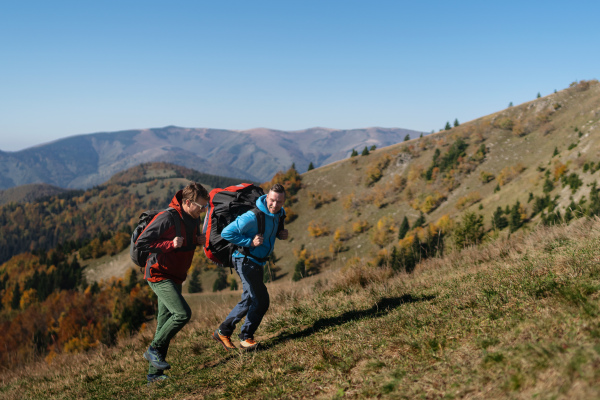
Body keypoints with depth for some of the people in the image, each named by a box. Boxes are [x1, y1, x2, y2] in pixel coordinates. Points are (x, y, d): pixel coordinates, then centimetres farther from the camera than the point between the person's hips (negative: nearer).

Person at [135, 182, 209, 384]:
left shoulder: (194, 219, 5)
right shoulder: (167, 218, -20)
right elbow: (141, 242, -21)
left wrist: (199, 239, 1)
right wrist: (170, 244, -26)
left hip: (176, 277, 8)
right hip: (159, 275, -8)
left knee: (165, 323, 9)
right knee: (183, 313, -19)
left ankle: (154, 373, 17)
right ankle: (154, 349, 1)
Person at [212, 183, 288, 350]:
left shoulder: (279, 214, 1)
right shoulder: (253, 216, -25)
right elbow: (226, 233, -22)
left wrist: (280, 234, -1)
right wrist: (250, 242, -26)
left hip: (257, 262, 9)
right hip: (246, 260, -9)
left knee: (249, 300, 17)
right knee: (261, 301, -8)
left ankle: (223, 332, 28)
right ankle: (246, 337, 10)